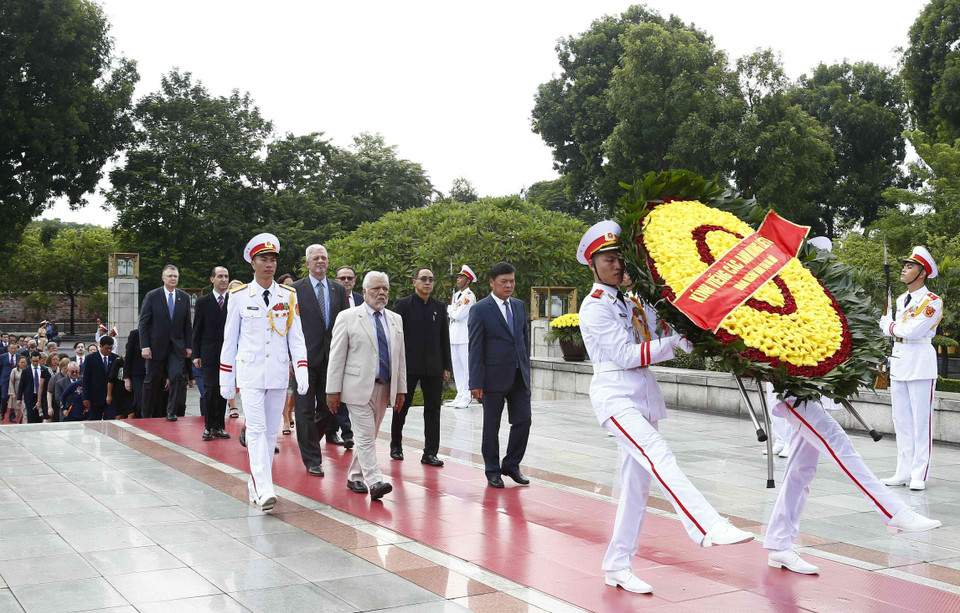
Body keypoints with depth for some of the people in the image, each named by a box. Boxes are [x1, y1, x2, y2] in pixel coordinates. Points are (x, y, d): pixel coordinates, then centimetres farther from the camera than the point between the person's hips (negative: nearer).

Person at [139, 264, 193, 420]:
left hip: (177, 346, 2)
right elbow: (143, 323, -4)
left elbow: (187, 324, 10)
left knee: (177, 377, -12)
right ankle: (146, 415, 20)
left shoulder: (184, 297, 7)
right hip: (156, 346, -2)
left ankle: (171, 412, 0)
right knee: (152, 381, 6)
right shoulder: (152, 296, -3)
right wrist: (144, 346, -11)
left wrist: (188, 346, 6)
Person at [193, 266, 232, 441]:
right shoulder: (202, 302, 4)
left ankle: (219, 426, 14)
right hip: (209, 354, -2)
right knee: (211, 388, -7)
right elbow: (197, 330, 5)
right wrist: (196, 355, 0)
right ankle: (208, 427, 4)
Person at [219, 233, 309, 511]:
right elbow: (230, 339, 6)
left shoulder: (289, 296, 6)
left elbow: (296, 337, 6)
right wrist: (226, 379, 4)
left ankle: (255, 484, 19)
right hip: (250, 373, -3)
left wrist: (302, 371, -5)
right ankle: (264, 490, -18)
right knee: (256, 429, -12)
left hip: (278, 373, 3)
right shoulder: (239, 296, 2)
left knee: (271, 431, 7)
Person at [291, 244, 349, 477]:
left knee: (328, 408, 8)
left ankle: (308, 440, 32)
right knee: (306, 411, 0)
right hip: (305, 358, -4)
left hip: (331, 359, 4)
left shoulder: (338, 290, 11)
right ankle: (312, 459, 8)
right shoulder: (296, 289, 0)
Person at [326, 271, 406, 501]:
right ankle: (374, 482, -12)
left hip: (384, 387, 5)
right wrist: (333, 390, -9)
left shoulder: (395, 320, 13)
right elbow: (337, 357, -4)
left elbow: (400, 357, 15)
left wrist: (400, 389, 10)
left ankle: (355, 477, 24)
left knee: (369, 436, 12)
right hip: (359, 386, -5)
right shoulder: (348, 317, -2)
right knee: (365, 436, -9)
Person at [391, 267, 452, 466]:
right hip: (409, 366, -3)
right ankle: (396, 446, 25)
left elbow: (444, 339, 12)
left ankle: (430, 453, 5)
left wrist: (447, 366, 8)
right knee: (401, 407, 7)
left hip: (433, 367, 3)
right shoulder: (403, 304, 0)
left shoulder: (440, 307, 10)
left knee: (433, 409, 1)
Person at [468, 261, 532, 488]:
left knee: (523, 420, 2)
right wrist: (476, 382, -12)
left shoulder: (519, 306, 10)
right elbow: (475, 348, -9)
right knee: (491, 426, 6)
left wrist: (526, 370, 11)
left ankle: (511, 465, 19)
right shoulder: (480, 310, -7)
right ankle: (492, 471, 18)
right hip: (494, 377, -5)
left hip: (519, 376, 5)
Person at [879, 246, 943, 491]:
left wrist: (892, 326, -2)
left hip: (921, 363, -7)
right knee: (901, 421, 9)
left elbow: (913, 330, -17)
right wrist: (891, 325, -6)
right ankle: (903, 472, 15)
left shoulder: (933, 301, -8)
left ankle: (919, 476, -1)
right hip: (897, 360, 8)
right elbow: (886, 328, 14)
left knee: (921, 422, -4)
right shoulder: (901, 300, 16)